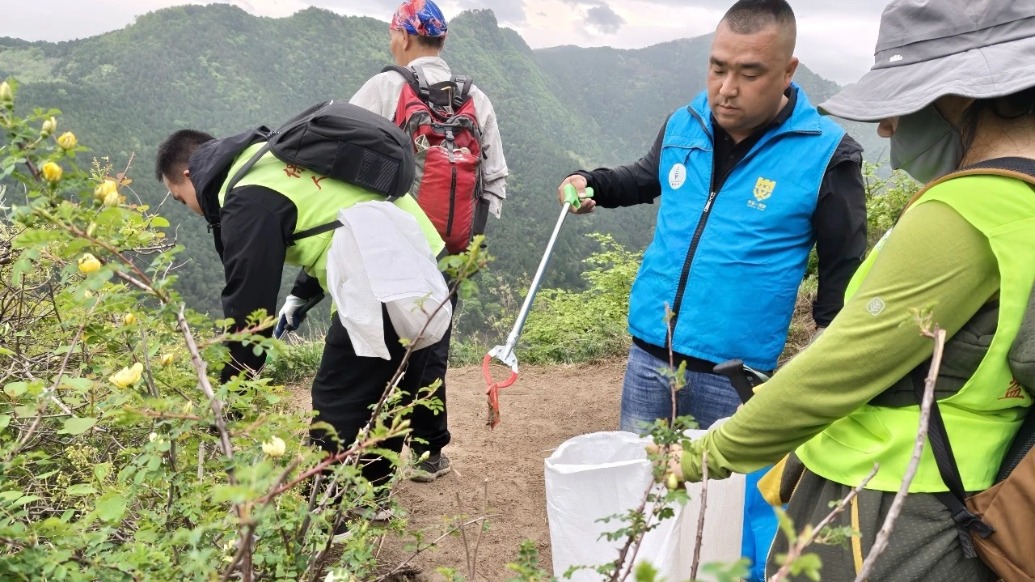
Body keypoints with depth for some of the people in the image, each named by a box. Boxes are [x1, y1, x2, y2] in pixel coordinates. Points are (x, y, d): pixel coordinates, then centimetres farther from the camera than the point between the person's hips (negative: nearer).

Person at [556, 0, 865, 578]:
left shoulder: (825, 154, -12)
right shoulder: (683, 126, 1)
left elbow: (842, 276, -6)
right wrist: (593, 184, 4)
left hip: (734, 374, -4)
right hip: (650, 355, 5)